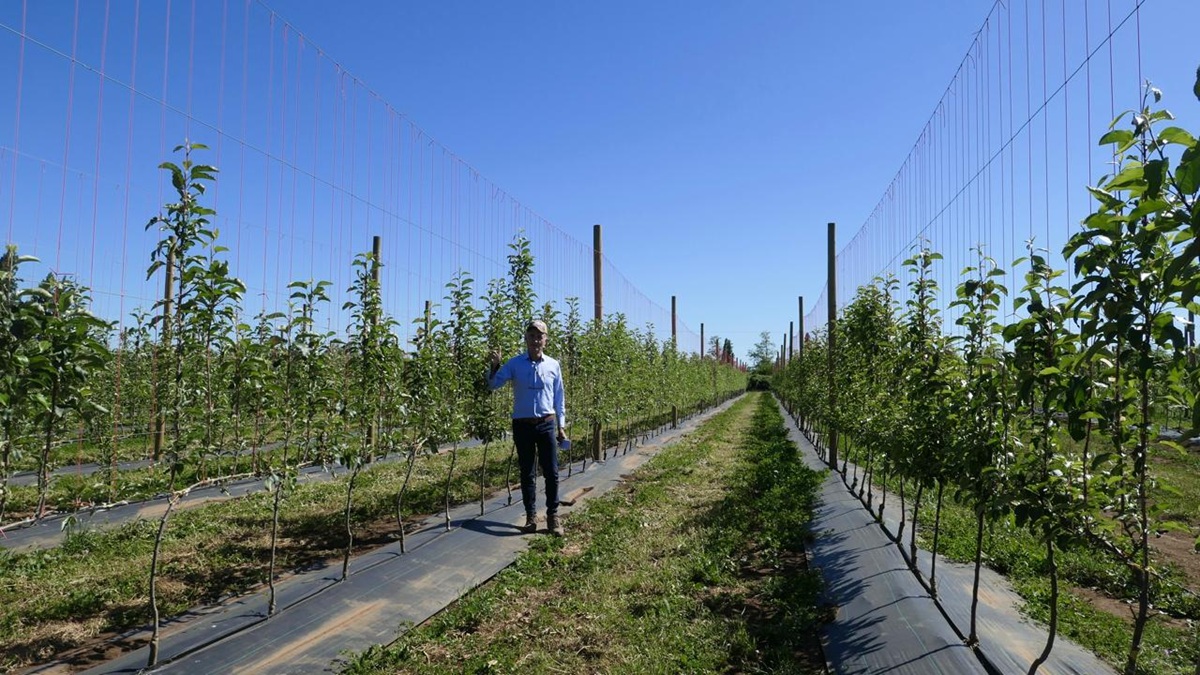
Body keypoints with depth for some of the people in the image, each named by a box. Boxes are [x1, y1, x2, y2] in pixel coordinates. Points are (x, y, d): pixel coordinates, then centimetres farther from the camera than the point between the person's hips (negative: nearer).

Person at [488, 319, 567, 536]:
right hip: (522, 425, 0)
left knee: (551, 472, 1)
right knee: (527, 473, 7)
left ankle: (553, 515, 12)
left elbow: (559, 398, 8)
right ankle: (531, 515, 18)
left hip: (547, 424, 1)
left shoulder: (553, 365, 3)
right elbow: (494, 384, -5)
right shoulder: (515, 363, 0)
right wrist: (494, 366, -24)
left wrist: (561, 426, 7)